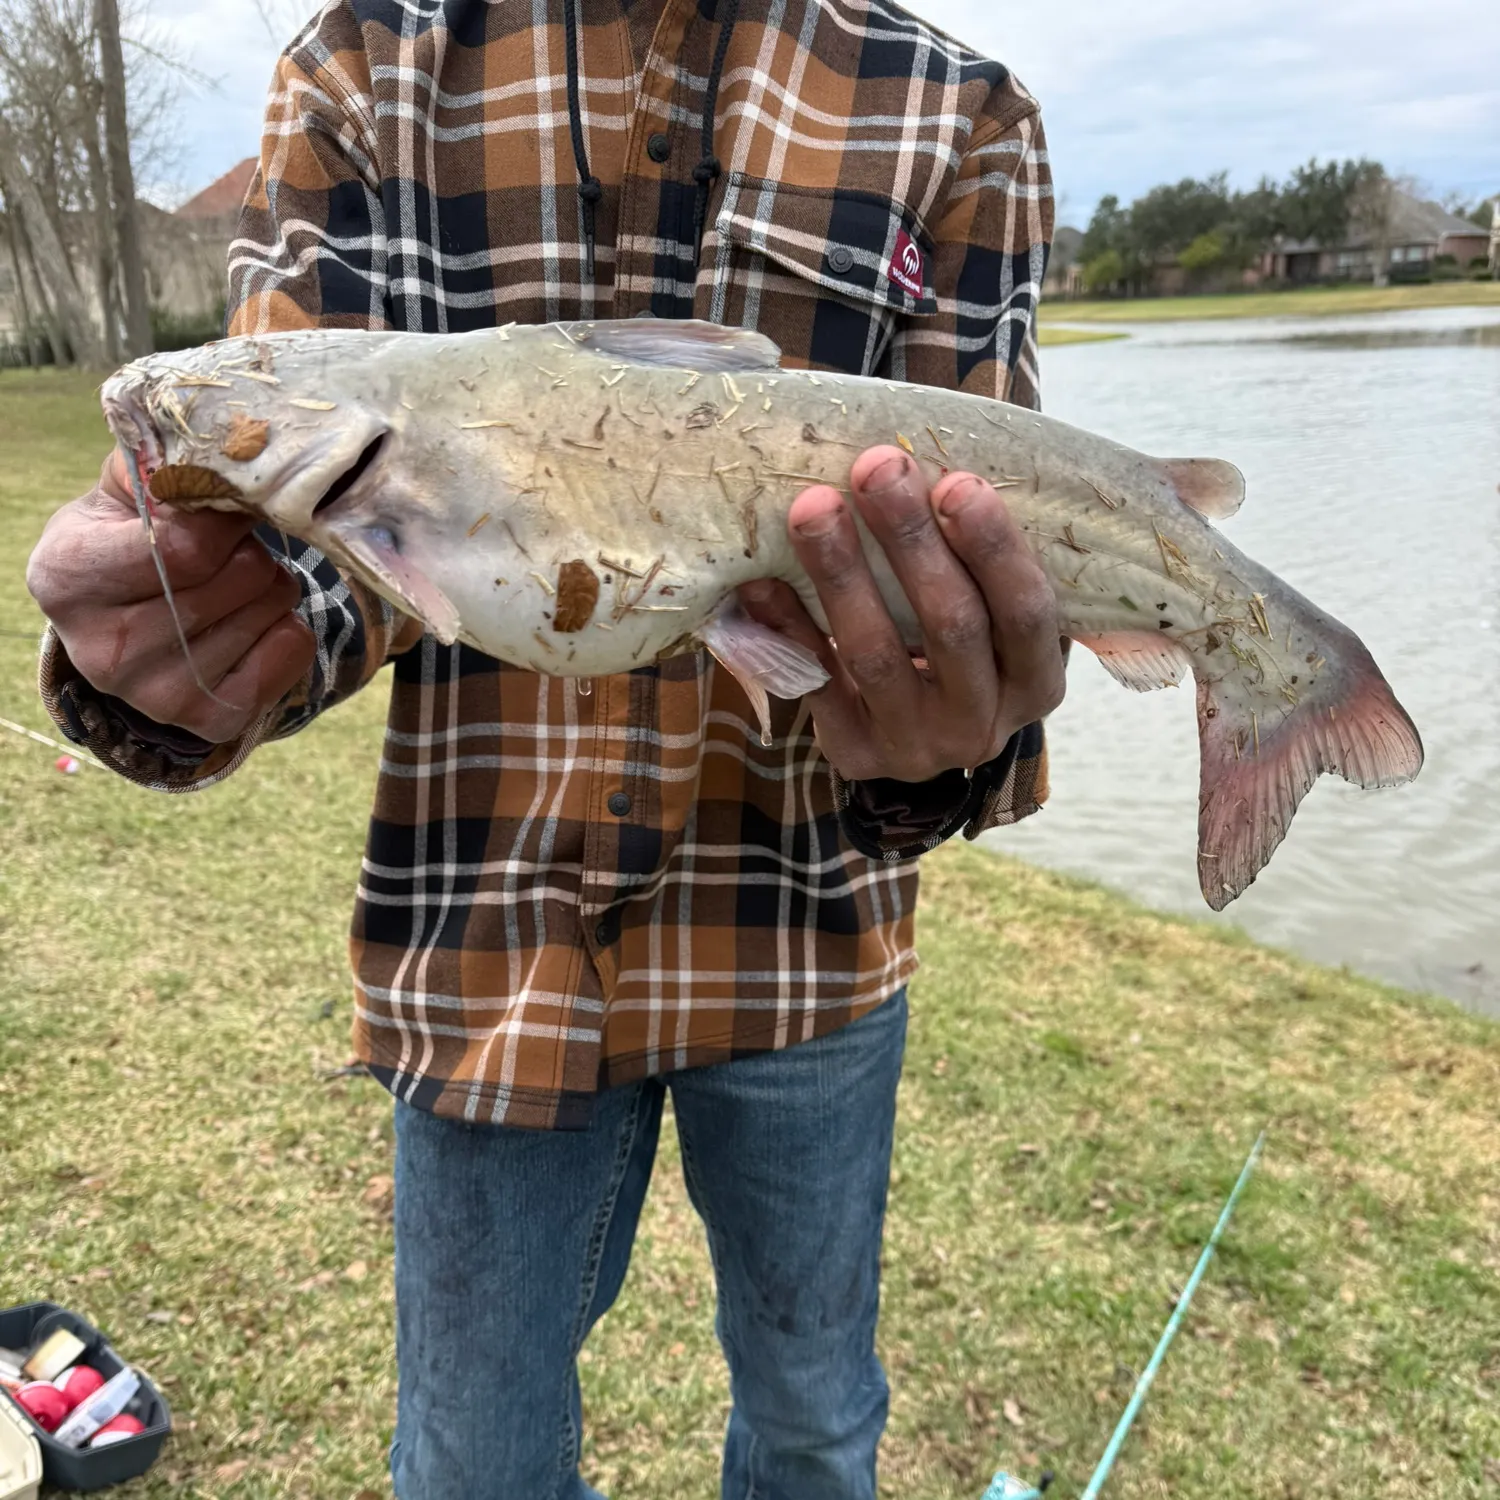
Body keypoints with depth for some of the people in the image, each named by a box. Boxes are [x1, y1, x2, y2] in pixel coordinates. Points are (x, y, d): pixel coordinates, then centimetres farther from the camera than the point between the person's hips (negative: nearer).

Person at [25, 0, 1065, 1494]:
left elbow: (965, 555, -8)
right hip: (492, 914, 1)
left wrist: (948, 731, -32)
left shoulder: (957, 121, -1)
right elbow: (305, 507, -5)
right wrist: (158, 650, -28)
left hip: (805, 922, 1)